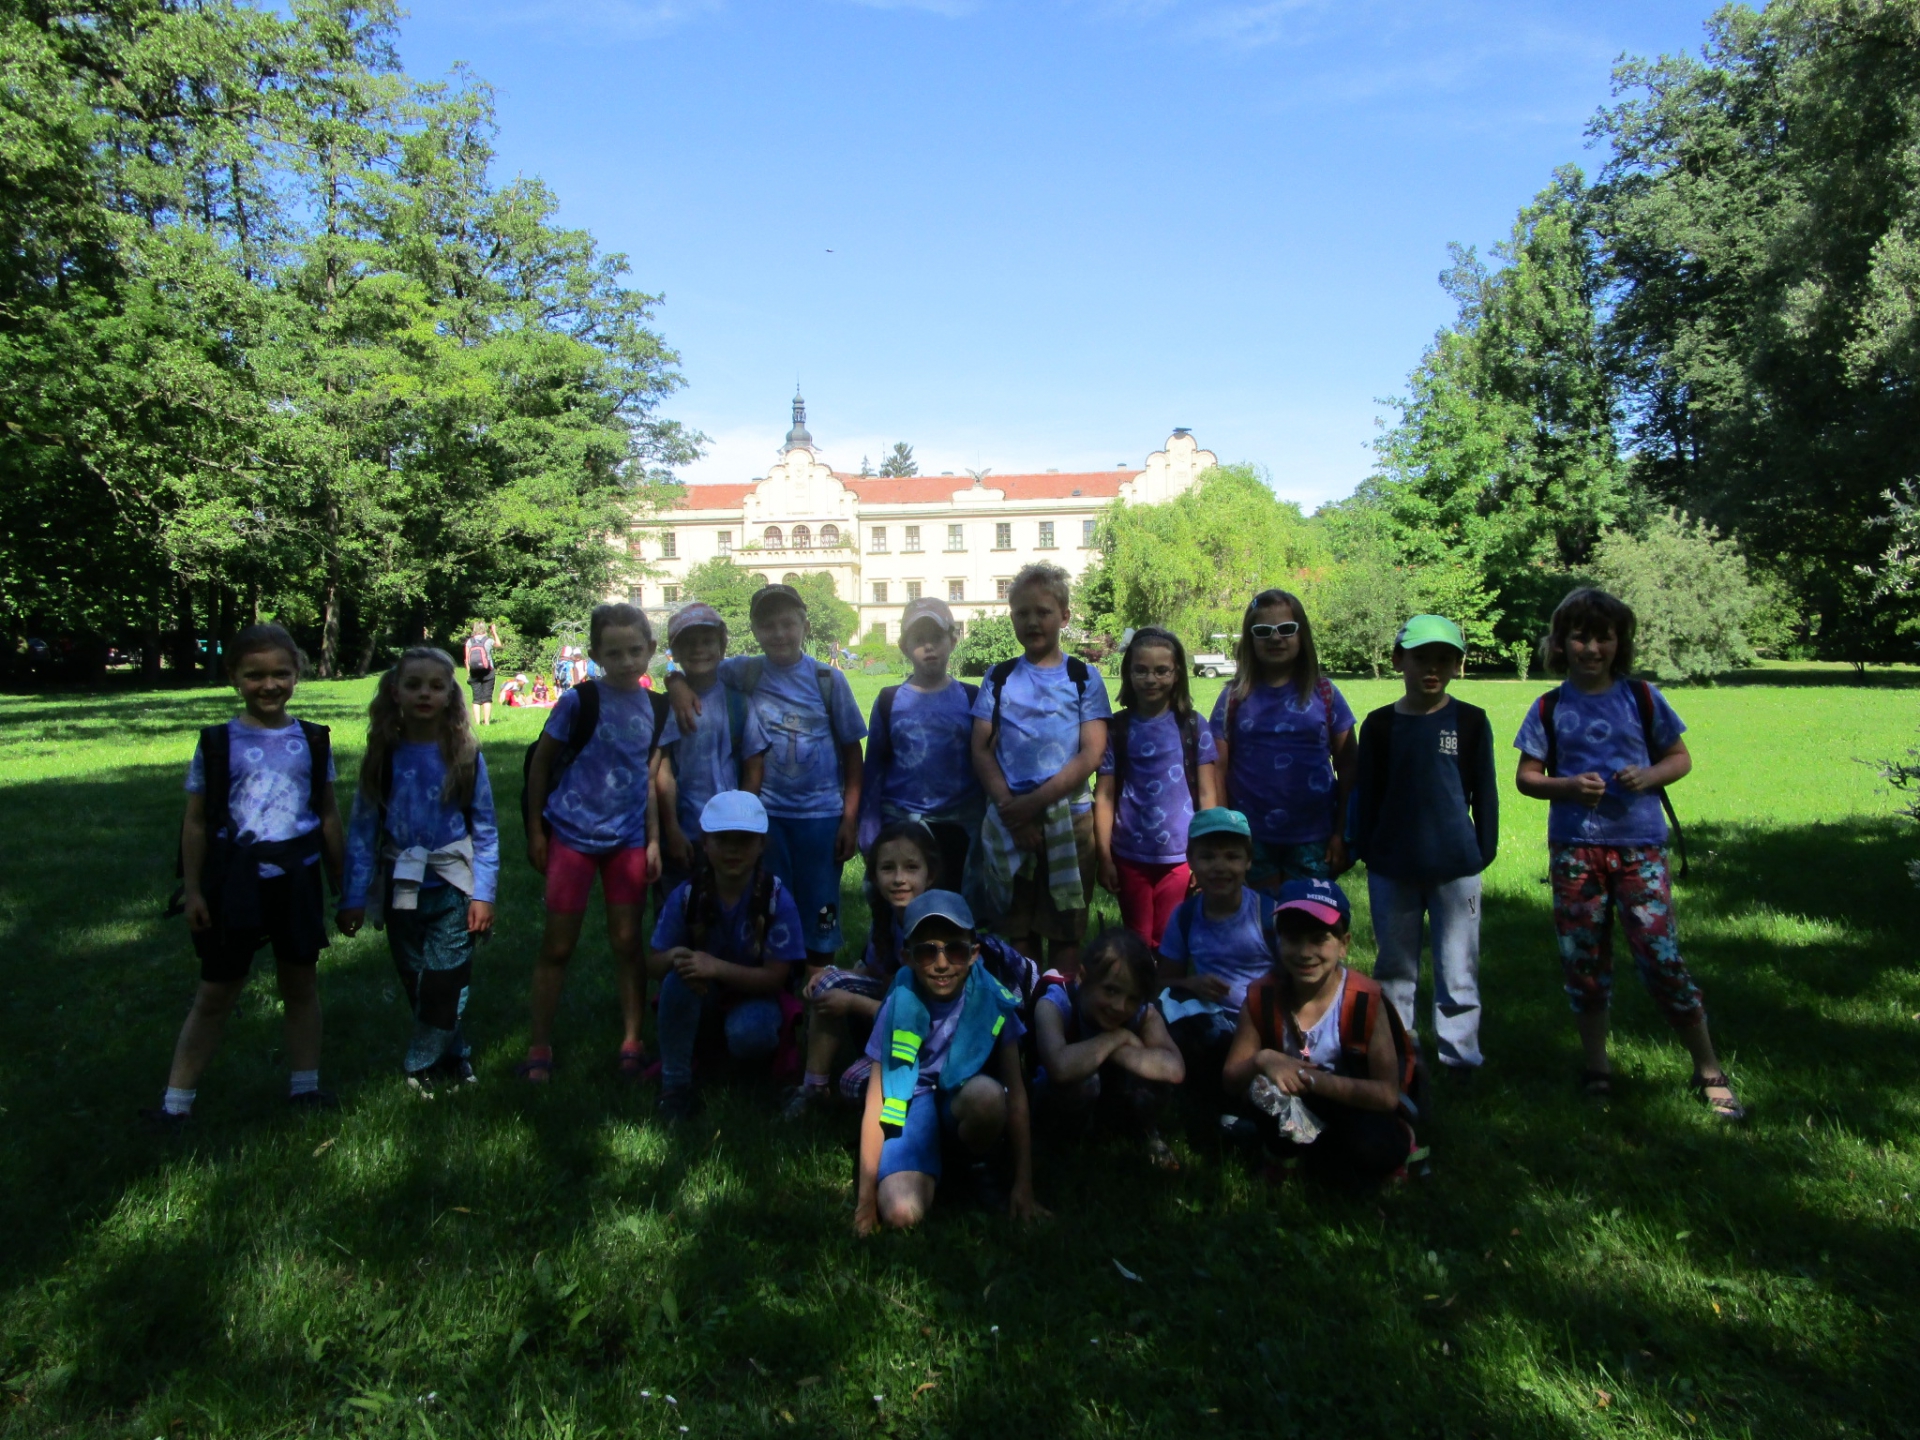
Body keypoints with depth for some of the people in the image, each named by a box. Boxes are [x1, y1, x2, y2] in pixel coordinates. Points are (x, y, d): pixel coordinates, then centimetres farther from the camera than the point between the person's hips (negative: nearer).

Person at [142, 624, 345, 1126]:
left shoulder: (313, 741, 1)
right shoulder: (217, 743, -5)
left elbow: (328, 815, 7)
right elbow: (196, 821, -1)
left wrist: (340, 883, 10)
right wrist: (192, 889, -3)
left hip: (297, 879, 2)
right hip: (234, 882, -2)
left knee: (301, 983, 13)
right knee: (215, 994, 6)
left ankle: (305, 1085, 27)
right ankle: (176, 1100, 18)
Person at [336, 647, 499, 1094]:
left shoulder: (465, 754, -5)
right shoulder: (383, 755, -2)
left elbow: (485, 830, -3)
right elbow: (362, 829, 0)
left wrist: (483, 894, -7)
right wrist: (353, 897, -3)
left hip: (452, 888, -2)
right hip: (400, 888, 2)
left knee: (445, 983, -5)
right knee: (416, 984, 11)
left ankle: (422, 1064, 14)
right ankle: (454, 1054, 29)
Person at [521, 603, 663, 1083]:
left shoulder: (655, 707, 2)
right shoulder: (579, 700, -10)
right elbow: (541, 761, -2)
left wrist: (653, 839, 6)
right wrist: (535, 830, -1)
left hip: (628, 839, 3)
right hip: (572, 834, -3)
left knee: (628, 941, 8)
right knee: (558, 944, 5)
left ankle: (632, 1042, 19)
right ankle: (539, 1045, 19)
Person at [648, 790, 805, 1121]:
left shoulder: (777, 898, -21)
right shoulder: (686, 896, -14)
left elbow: (776, 976, -20)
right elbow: (657, 963, -6)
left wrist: (716, 967, -34)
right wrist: (676, 956, -32)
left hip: (755, 997, -2)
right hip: (702, 999, 2)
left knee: (748, 1035, -35)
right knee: (679, 976, -31)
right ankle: (674, 1086, -17)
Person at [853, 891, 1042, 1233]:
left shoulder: (992, 1000, -16)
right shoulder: (899, 1006, -16)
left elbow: (1015, 1092, -12)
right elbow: (876, 1102, -13)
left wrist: (1024, 1183, -12)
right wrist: (866, 1198, -13)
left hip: (965, 1107, 1)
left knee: (987, 1092, -35)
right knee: (900, 1213, -28)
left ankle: (979, 1168, -3)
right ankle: (934, 1165, 6)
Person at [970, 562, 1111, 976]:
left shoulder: (1084, 677, 4)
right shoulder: (1000, 677, 9)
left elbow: (1092, 753, -5)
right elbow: (981, 750, 2)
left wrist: (1035, 801, -14)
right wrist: (1010, 808, -12)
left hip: (1069, 817, -1)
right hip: (1008, 821, 1)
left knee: (1065, 928, 4)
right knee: (1015, 928, 6)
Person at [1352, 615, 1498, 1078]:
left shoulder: (1471, 721, 0)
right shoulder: (1380, 724, 2)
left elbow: (1484, 792, 5)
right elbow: (1366, 795, 6)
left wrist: (1485, 849, 3)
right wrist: (1364, 849, 4)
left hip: (1456, 866, -1)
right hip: (1392, 867, 1)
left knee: (1457, 966, 4)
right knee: (1394, 966, 12)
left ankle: (1458, 1054, 16)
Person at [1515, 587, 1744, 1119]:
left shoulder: (1642, 698, 3)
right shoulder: (1549, 708, 3)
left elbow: (1680, 758, 9)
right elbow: (1525, 777, 4)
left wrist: (1649, 776, -12)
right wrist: (1567, 786, -15)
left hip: (1639, 844, -1)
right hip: (1574, 848, 1)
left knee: (1660, 956, -5)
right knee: (1583, 959, 8)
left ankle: (1710, 1071, 11)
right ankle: (1596, 1065, 24)